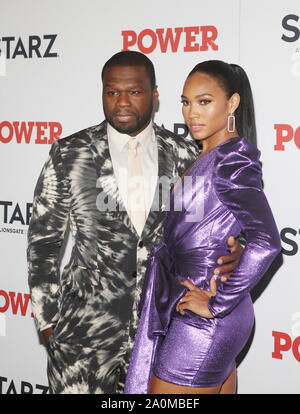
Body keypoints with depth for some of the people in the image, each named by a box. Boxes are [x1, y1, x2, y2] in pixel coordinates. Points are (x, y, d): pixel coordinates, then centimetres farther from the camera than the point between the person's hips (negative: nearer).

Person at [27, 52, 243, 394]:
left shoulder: (184, 156, 0)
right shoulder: (69, 155, -5)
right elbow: (43, 241, 1)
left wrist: (230, 251, -12)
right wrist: (47, 320, 1)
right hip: (85, 332, -1)